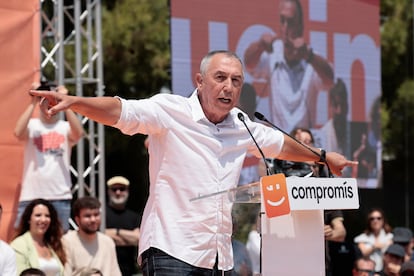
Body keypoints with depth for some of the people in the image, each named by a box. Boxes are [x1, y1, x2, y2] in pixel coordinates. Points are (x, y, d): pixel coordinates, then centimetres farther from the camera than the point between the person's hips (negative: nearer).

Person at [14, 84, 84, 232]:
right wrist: (33, 103, -11)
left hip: (60, 197, 0)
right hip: (31, 196, 0)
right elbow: (18, 132, -15)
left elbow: (78, 133, -16)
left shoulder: (65, 127, 5)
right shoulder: (32, 125, 5)